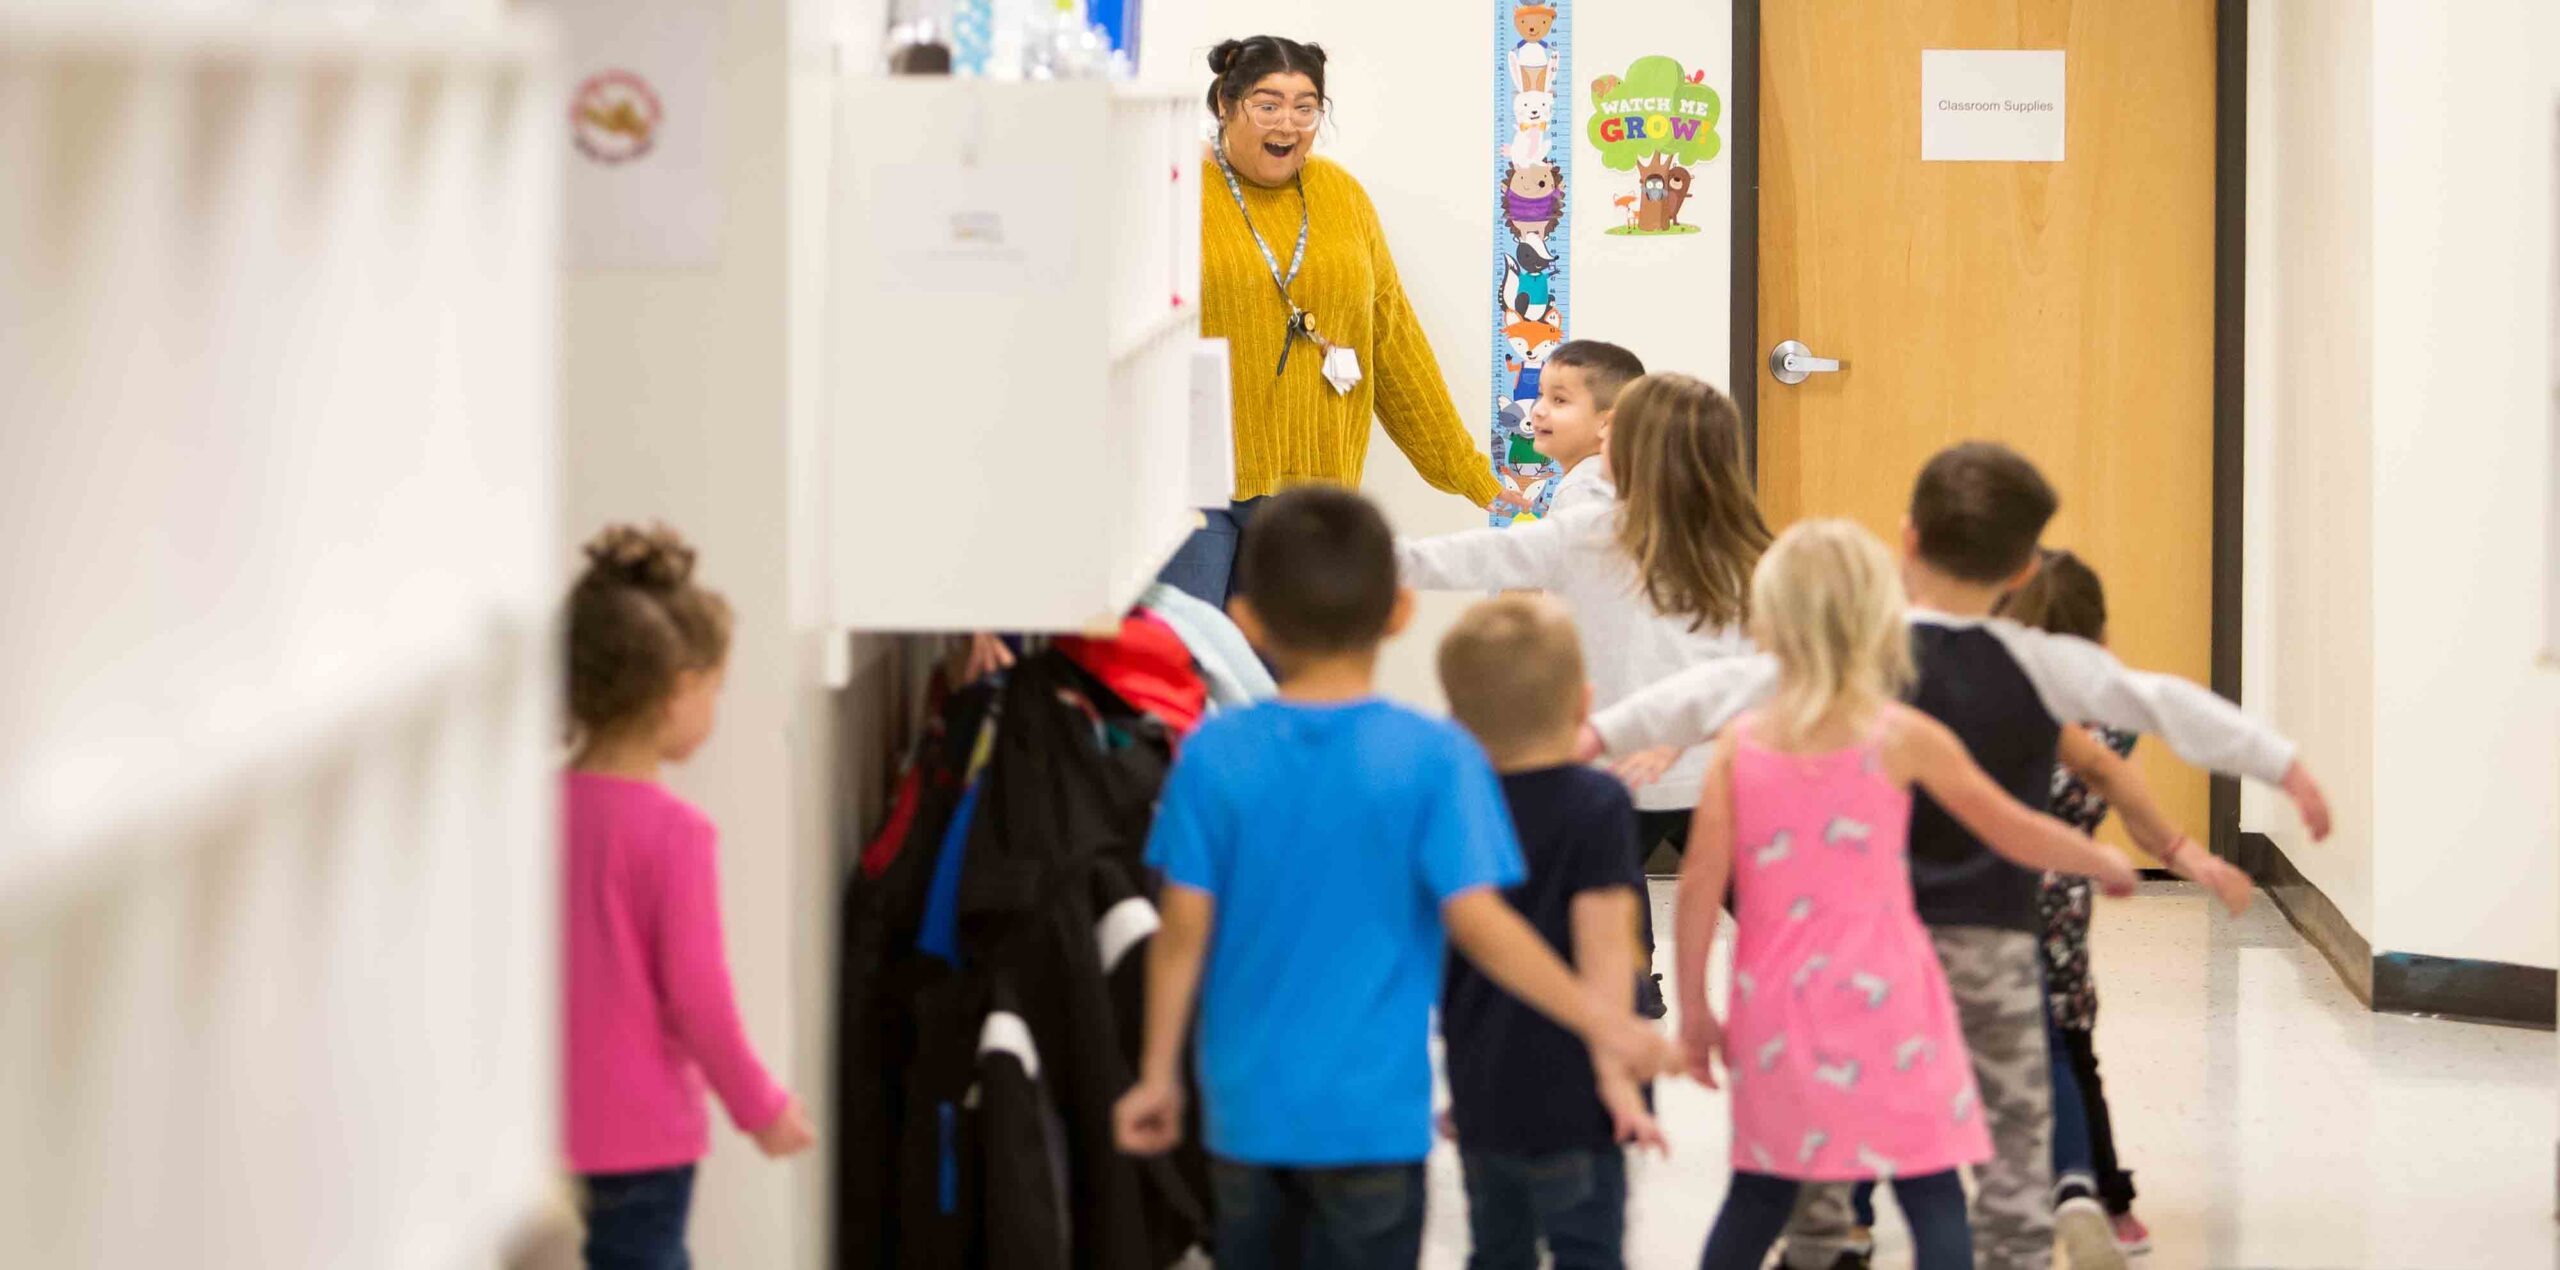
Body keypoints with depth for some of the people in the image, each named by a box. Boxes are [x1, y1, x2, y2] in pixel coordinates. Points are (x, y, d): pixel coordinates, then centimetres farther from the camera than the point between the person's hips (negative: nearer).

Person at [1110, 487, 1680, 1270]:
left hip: (1246, 1109, 3)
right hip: (1370, 1113, -3)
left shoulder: (1214, 757, -5)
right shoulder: (1435, 758, -11)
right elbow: (1475, 921, -15)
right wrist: (1603, 1023, -6)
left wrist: (1158, 1076, 7)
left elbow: (1185, 932, -3)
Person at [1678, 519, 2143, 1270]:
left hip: (1775, 1010, 4)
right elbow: (2017, 834, 4)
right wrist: (2106, 864, 21)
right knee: (1933, 1196, -1)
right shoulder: (1904, 738, -5)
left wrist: (1695, 1008, 7)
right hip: (1880, 998, -3)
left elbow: (1702, 883, -2)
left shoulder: (1740, 743, 1)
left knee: (1759, 1196, 14)